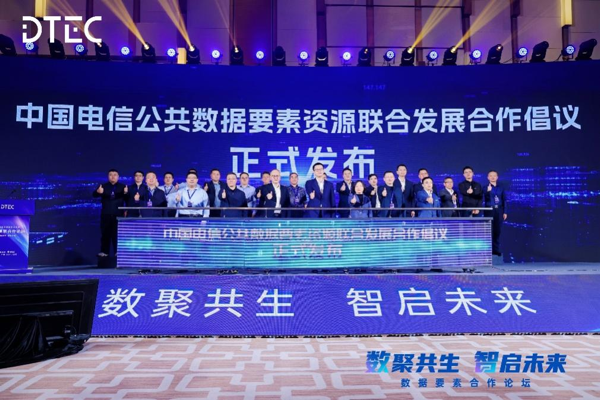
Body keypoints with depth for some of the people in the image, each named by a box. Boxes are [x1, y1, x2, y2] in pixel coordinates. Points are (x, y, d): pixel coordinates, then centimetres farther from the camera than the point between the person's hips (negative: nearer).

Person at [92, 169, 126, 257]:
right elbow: (94, 195, -8)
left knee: (117, 233, 2)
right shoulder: (103, 186, 7)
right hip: (106, 214, 1)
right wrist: (98, 192, -32)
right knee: (105, 233, 4)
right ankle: (104, 251, 8)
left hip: (118, 214, -1)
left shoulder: (122, 187, 5)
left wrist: (126, 193, -32)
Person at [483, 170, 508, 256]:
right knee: (489, 230, -3)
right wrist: (488, 191, -31)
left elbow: (504, 200, 9)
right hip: (489, 210, -3)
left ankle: (496, 249, 12)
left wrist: (505, 212, 5)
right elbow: (485, 199, -12)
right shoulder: (486, 187, 0)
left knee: (498, 230, 4)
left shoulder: (501, 187, 8)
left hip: (499, 210, 3)